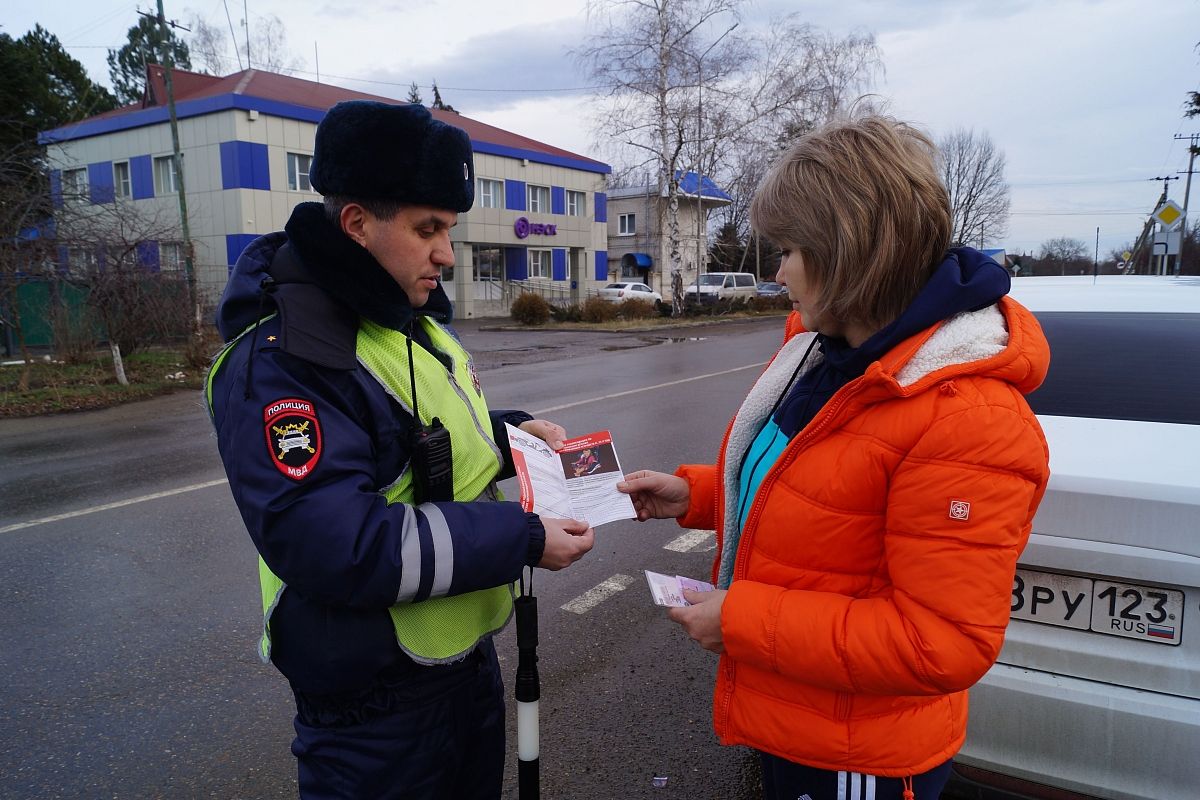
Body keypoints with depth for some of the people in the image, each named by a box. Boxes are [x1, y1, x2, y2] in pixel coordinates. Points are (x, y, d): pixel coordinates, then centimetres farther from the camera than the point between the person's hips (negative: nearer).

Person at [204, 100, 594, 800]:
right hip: (373, 700, -8)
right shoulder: (279, 359, -24)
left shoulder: (420, 315, 6)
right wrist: (523, 540, -28)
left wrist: (509, 431, -2)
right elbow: (334, 547, -32)